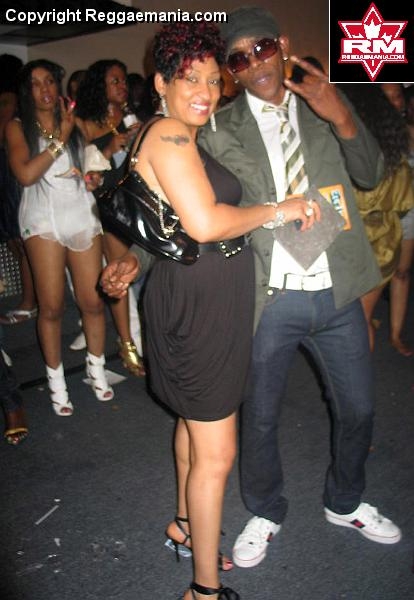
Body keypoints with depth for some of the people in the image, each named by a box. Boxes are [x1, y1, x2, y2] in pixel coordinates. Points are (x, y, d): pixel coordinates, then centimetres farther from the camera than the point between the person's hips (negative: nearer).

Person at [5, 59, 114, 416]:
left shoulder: (74, 121, 12)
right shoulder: (18, 127, 5)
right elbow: (26, 174, -10)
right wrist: (60, 140, -8)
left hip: (82, 214, 2)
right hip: (44, 217, -2)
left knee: (92, 301, 1)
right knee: (52, 306, -1)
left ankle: (96, 368, 22)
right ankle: (56, 379, 17)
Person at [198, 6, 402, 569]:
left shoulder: (327, 106, 7)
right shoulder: (219, 129, -1)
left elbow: (371, 175, 1)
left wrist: (343, 120, -16)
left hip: (336, 292, 3)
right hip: (268, 297, -2)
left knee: (357, 409, 16)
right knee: (260, 417, 12)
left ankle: (344, 502, 44)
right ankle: (265, 512, 39)